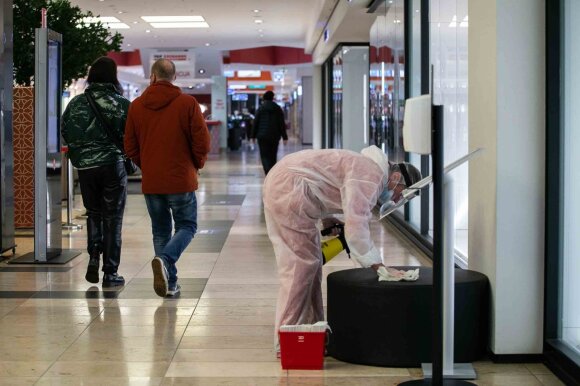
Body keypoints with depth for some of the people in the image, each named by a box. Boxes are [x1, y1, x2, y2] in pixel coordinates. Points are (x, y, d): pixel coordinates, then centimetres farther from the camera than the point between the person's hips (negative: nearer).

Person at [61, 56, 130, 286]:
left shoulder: (76, 103, 1)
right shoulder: (121, 104, -8)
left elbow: (65, 133, 6)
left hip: (84, 166, 3)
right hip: (113, 165, -3)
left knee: (93, 213, 21)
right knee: (112, 218, 5)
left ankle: (93, 258, 3)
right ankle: (110, 273, 5)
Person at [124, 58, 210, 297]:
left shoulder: (137, 106, 2)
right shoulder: (187, 103, -7)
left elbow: (130, 146, 5)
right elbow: (202, 143, -8)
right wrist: (197, 165, 11)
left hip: (151, 182, 3)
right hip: (181, 179, -3)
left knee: (161, 231, 14)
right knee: (186, 226, 9)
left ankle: (169, 283, 9)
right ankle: (165, 260, -18)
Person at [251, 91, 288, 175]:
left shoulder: (261, 108, -2)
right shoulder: (278, 109, 4)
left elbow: (255, 123, -1)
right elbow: (282, 124, 3)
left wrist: (253, 136, 5)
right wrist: (285, 137, 4)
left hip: (262, 136, -2)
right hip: (275, 136, 2)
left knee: (265, 156, -4)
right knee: (273, 156, 14)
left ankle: (268, 174, -24)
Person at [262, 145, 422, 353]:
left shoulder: (365, 166, 19)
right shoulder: (371, 175, -15)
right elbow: (357, 225, -25)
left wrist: (328, 220, 17)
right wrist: (379, 267, -23)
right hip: (289, 188, -11)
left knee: (310, 264, 14)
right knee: (301, 265, -8)